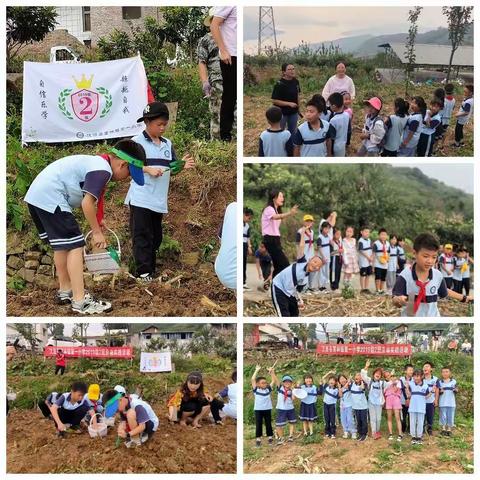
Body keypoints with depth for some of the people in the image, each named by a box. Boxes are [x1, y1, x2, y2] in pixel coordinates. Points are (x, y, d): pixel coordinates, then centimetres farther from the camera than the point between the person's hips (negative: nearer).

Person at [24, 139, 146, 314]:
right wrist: (97, 232, -9)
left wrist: (97, 222, 37)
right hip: (50, 199, -11)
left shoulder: (97, 162, 17)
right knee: (75, 246, -8)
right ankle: (80, 301, -7)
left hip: (37, 195, 11)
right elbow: (87, 203, -19)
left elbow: (89, 200, 30)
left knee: (62, 245, 21)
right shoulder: (103, 169, -14)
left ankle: (65, 291, 32)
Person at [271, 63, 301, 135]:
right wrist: (289, 103, -24)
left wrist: (298, 105, 11)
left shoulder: (296, 81, -3)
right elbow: (274, 100, -20)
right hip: (282, 113, -6)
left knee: (292, 132, 19)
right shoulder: (280, 84, -20)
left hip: (294, 112, 6)